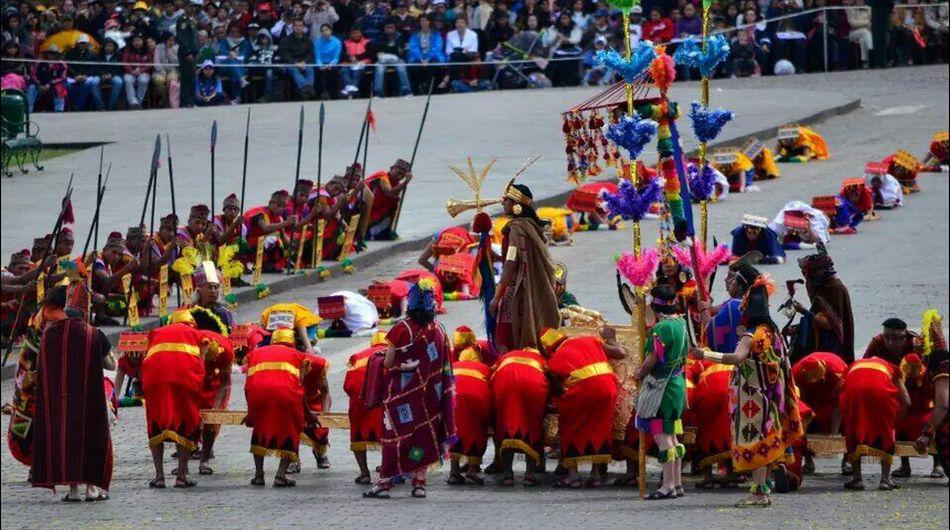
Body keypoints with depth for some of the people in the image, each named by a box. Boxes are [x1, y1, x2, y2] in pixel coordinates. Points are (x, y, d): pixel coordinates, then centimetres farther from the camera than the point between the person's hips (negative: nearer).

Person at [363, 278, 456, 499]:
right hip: (429, 395, 3)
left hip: (401, 393, -3)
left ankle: (385, 481, 0)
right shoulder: (439, 330, -2)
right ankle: (419, 481, 10)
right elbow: (444, 365, 5)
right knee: (423, 433, 10)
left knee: (395, 433, 2)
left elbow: (388, 363, -10)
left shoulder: (401, 329, -15)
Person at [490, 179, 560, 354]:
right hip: (537, 292, 9)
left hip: (518, 293, -9)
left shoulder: (517, 228, -14)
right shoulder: (532, 226, 11)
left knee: (505, 345, -6)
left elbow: (510, 266, -19)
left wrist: (496, 297, -17)